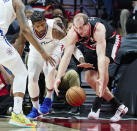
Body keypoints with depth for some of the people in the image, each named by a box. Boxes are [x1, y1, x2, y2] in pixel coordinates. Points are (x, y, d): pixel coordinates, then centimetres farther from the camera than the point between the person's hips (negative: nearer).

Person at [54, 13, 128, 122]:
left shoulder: (98, 29, -42)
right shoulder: (73, 33, -31)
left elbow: (101, 56, -49)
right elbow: (66, 56, -35)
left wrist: (101, 79, -58)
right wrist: (58, 77, -47)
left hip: (110, 40, -6)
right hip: (93, 46, 6)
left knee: (103, 64, -35)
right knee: (89, 78, -3)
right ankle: (119, 107, 8)